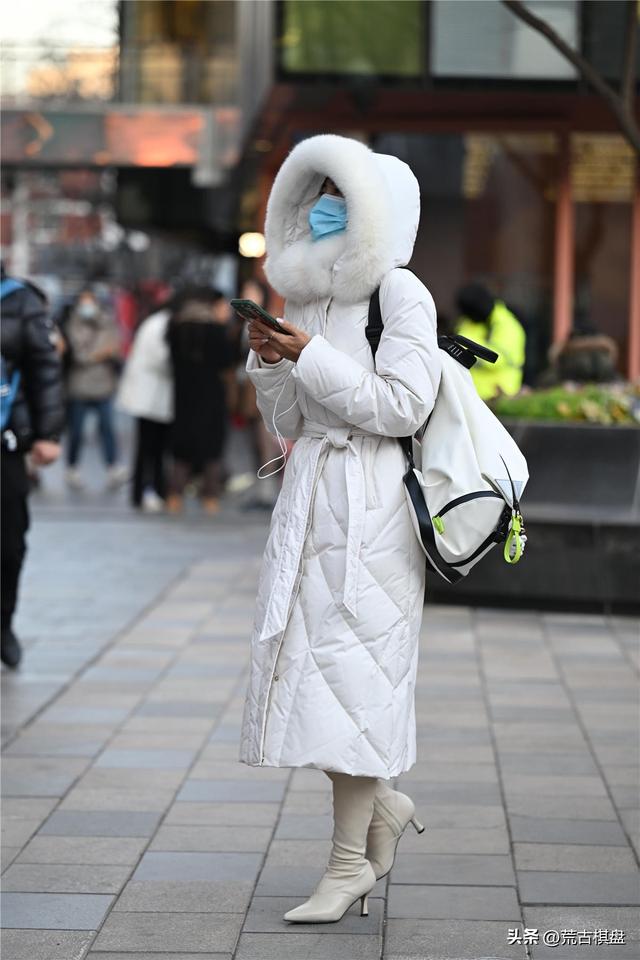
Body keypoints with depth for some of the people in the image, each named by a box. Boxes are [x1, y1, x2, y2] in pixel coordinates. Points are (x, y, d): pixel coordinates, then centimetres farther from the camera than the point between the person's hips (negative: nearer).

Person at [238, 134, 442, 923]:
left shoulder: (400, 293, -6)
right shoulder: (311, 293, 16)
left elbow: (402, 407, -15)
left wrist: (311, 356, -15)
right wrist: (270, 361, 0)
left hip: (369, 497, -7)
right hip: (309, 493, 8)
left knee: (350, 664, -6)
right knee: (303, 659, 6)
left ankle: (350, 861, 2)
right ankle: (382, 804, 26)